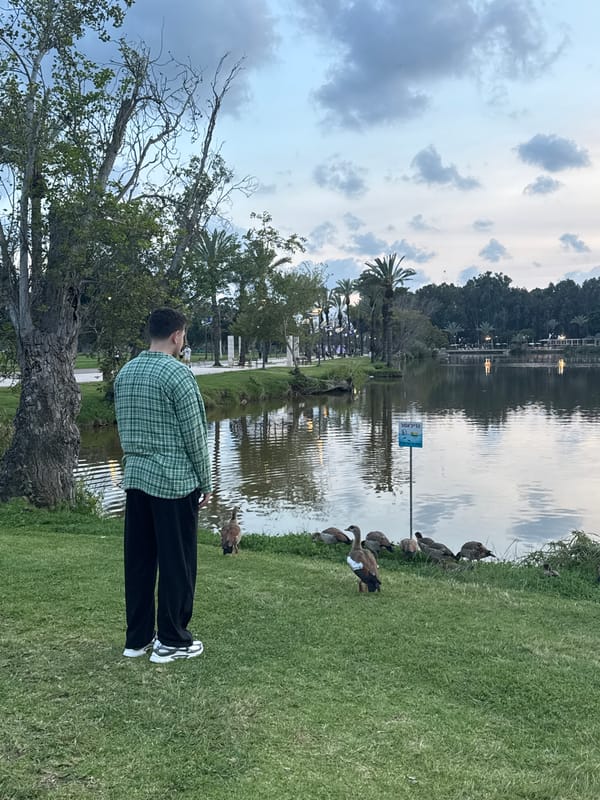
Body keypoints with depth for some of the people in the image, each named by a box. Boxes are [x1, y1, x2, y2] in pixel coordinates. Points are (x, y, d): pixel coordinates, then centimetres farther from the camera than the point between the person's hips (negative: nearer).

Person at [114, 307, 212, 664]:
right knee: (177, 562, 3)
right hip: (174, 480, -7)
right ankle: (171, 640, 12)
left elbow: (124, 428, 14)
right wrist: (206, 482, -3)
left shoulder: (125, 373, 8)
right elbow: (194, 435, -12)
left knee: (139, 559, 13)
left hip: (136, 477, 7)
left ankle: (137, 637, 22)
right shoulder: (177, 373, -14)